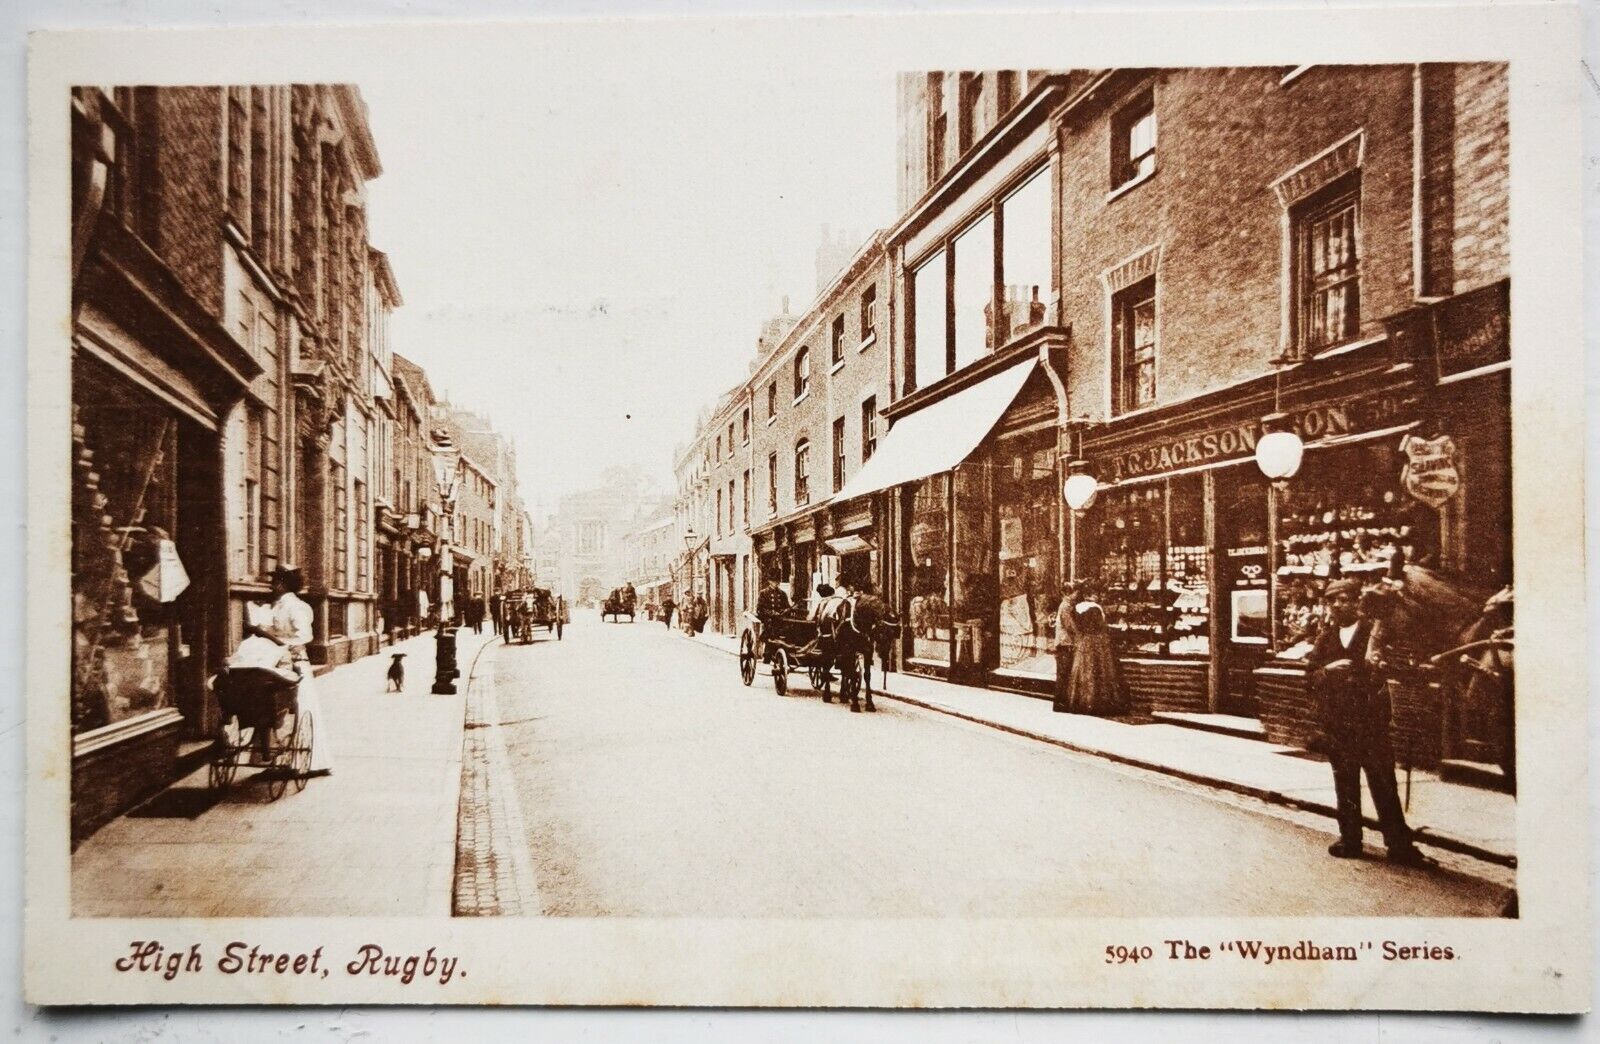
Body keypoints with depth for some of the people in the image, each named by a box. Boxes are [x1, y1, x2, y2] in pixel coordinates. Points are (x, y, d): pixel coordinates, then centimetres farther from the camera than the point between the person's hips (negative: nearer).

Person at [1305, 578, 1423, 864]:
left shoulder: (1374, 632, -2)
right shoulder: (1325, 637, 9)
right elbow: (1310, 675, 7)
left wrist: (1376, 666, -27)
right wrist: (1328, 670, -13)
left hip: (1370, 717, -4)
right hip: (1337, 720, 4)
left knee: (1383, 781, -3)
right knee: (1345, 784, 11)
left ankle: (1399, 843, 4)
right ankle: (1349, 839, 20)